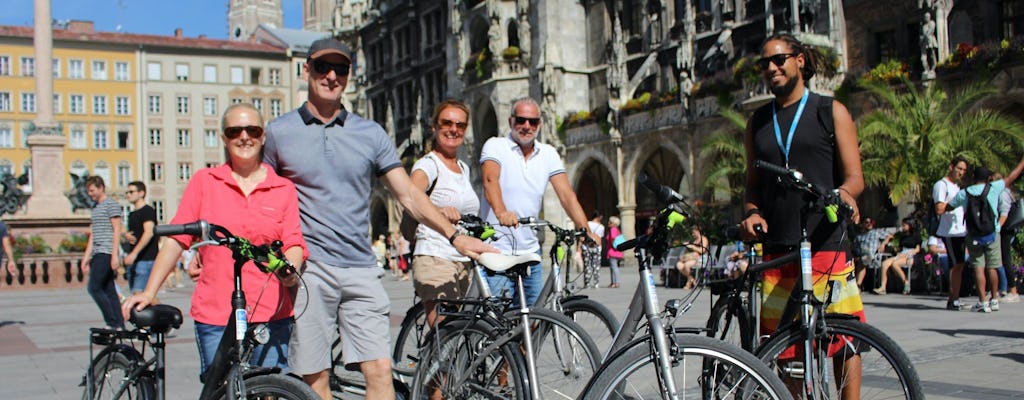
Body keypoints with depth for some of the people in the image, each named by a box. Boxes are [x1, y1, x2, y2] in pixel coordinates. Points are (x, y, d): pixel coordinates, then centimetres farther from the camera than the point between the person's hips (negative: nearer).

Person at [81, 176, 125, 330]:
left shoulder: (111, 204, -4)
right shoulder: (96, 208, 23)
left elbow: (117, 230, -11)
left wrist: (115, 255, -17)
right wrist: (86, 257, 19)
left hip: (106, 253, -9)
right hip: (98, 254, 9)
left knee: (94, 288, -14)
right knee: (108, 290, 5)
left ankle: (113, 323, -11)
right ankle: (119, 325, 5)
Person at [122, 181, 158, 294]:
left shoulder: (148, 210, -6)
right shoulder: (132, 215, 21)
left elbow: (149, 233, -19)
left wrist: (134, 253, -27)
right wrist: (126, 236, 4)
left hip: (146, 259, -9)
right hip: (134, 260, 9)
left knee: (139, 292, -16)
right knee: (135, 292, 6)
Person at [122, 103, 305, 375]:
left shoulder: (284, 188, 9)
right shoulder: (204, 182, 9)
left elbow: (294, 243, 2)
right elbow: (176, 239, 7)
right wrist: (149, 292, 2)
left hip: (271, 315, 0)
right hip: (215, 315, 0)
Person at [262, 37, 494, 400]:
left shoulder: (371, 134, 10)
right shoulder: (278, 132, 6)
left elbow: (408, 195, 8)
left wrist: (454, 236, -2)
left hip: (361, 269, 2)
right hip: (306, 269, -2)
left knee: (380, 370, -4)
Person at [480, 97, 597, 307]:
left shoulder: (548, 153, 8)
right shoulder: (495, 146, -4)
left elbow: (566, 194, -2)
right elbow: (490, 180, -23)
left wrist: (585, 230, -17)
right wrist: (501, 212, -43)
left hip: (530, 252, 5)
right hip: (498, 250, -5)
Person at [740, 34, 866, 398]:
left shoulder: (831, 112, 7)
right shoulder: (758, 122, 18)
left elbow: (855, 177, 2)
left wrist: (843, 192, -20)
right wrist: (752, 213, -1)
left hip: (826, 244, -3)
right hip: (777, 249, 3)